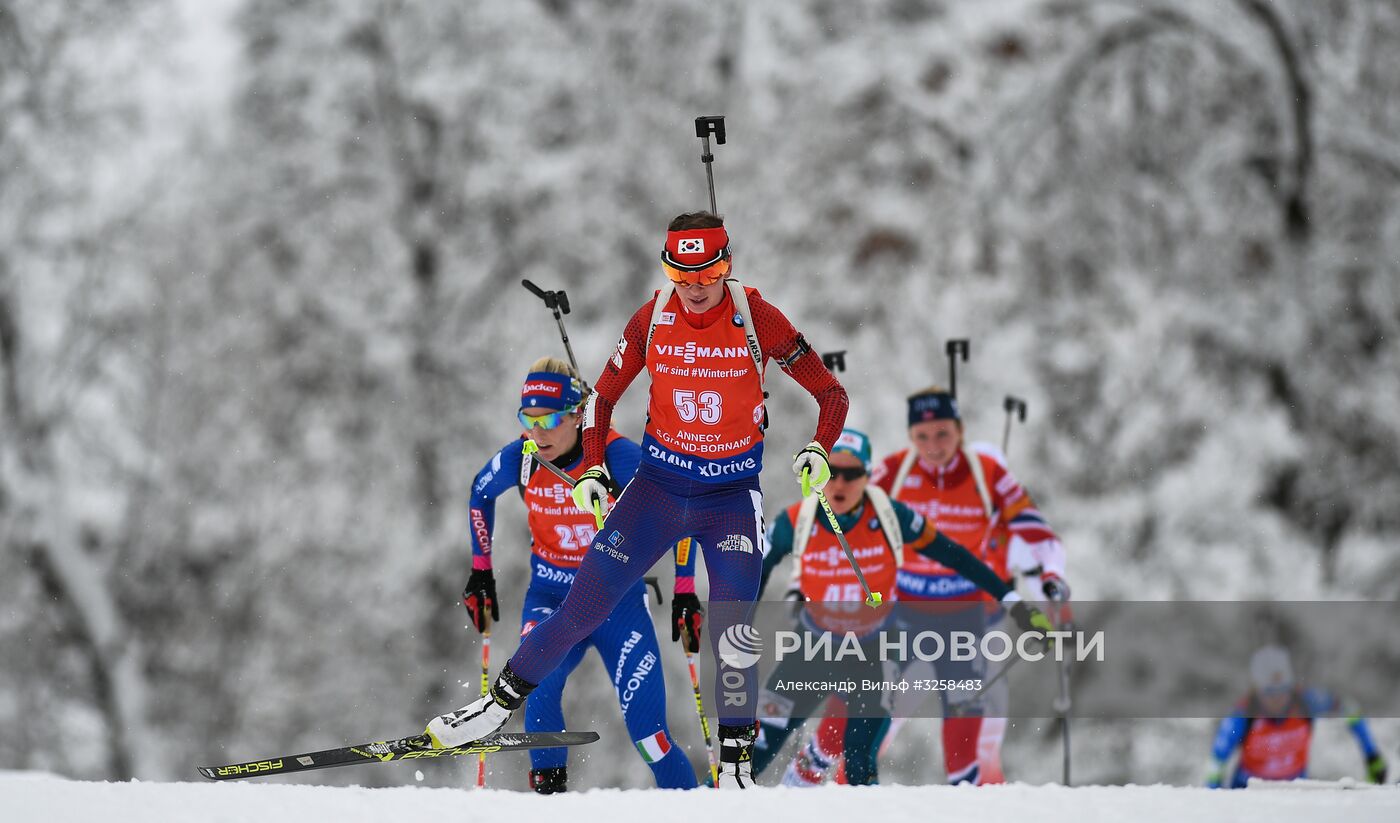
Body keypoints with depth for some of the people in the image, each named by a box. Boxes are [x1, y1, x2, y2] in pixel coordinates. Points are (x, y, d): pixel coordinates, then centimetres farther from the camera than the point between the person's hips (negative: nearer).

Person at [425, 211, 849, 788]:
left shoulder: (758, 319, -14)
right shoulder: (652, 319, -7)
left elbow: (831, 393, -6)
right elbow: (603, 395, 6)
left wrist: (818, 451, -23)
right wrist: (592, 468, -6)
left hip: (732, 494, -2)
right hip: (659, 482, 2)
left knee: (733, 635, -10)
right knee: (583, 605, -5)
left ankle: (736, 765, 3)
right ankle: (500, 704, 9)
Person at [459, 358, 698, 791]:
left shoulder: (616, 456, -21)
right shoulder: (519, 459, -10)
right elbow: (480, 492, 12)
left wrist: (685, 590, -14)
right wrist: (480, 571, 11)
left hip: (617, 600, -2)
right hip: (550, 597, 2)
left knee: (647, 731, -8)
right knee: (538, 680, -30)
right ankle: (547, 787, -18)